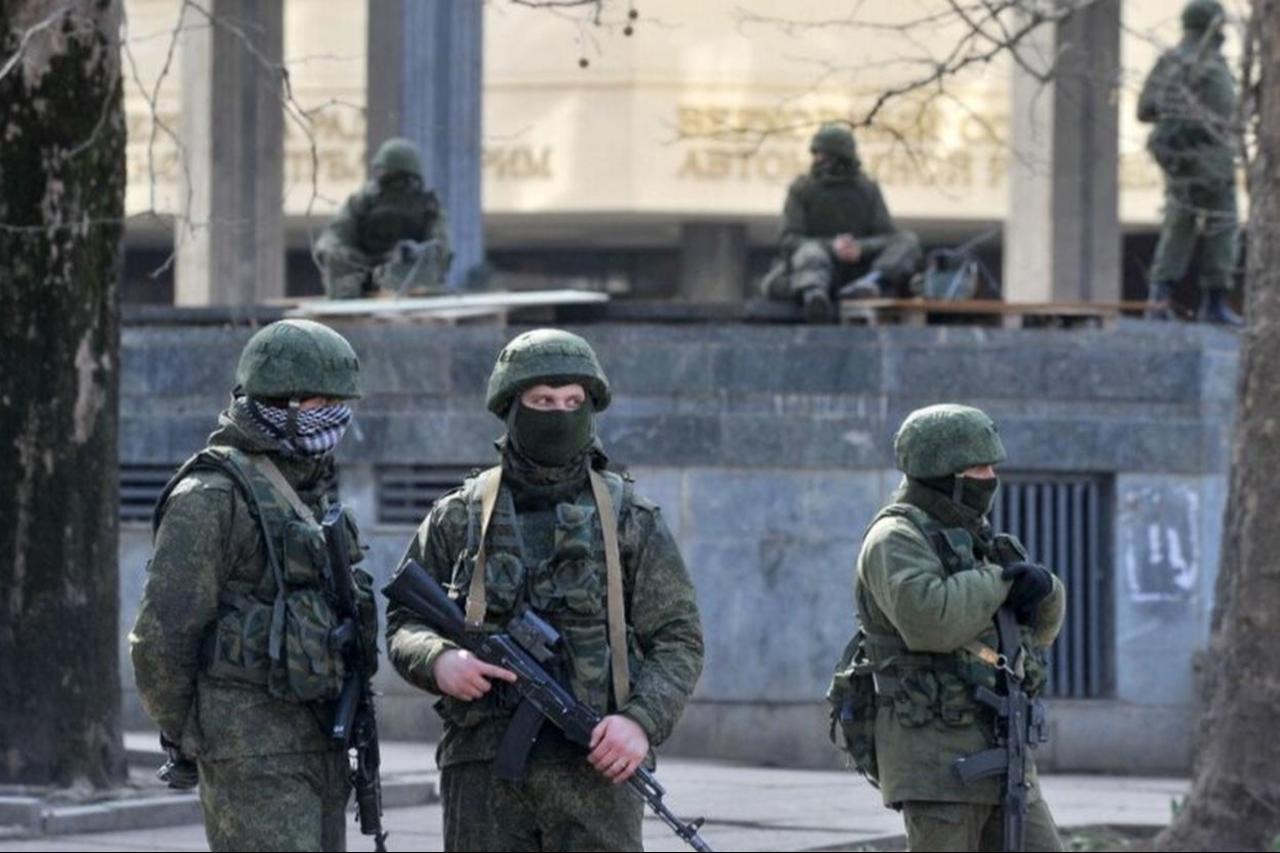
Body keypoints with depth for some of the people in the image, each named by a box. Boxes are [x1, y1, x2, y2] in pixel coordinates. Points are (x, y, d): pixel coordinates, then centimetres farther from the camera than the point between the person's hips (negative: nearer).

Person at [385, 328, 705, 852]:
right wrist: (439, 661, -10)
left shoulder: (631, 519, 7)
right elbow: (402, 625, 13)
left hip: (594, 764, -1)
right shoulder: (459, 518, 10)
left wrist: (641, 721, -12)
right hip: (483, 765, 2)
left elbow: (678, 642, 5)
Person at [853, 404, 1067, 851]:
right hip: (936, 757, -9)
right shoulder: (896, 539, -9)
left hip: (996, 749, 9)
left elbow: (1041, 624, 21)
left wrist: (1042, 587, -2)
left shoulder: (970, 535, 18)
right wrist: (998, 580, -14)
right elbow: (928, 620, -28)